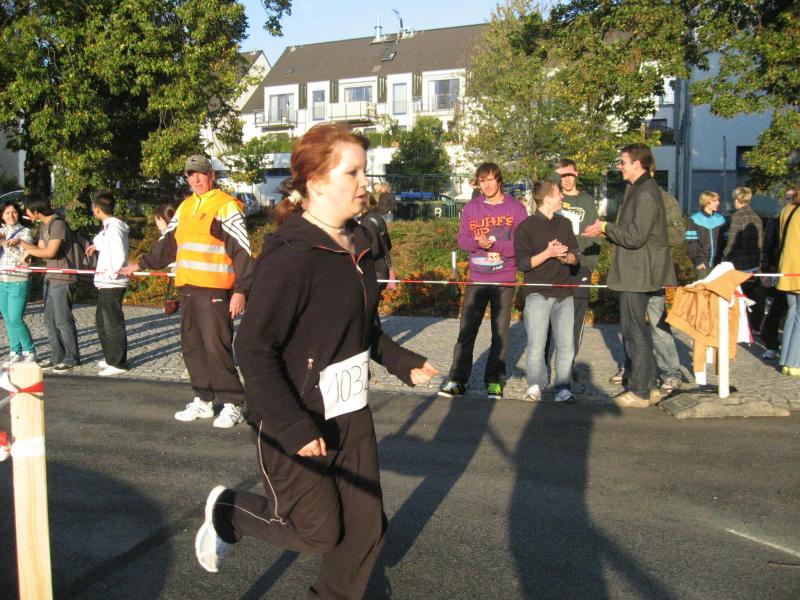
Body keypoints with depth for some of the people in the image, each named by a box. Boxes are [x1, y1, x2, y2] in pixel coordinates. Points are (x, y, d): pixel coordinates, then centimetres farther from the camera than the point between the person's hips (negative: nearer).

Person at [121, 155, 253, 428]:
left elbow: (242, 251, -11)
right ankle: (203, 400, 21)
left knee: (216, 345, -10)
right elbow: (168, 243, 29)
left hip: (214, 290, -8)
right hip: (187, 288, 8)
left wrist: (241, 290, -17)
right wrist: (142, 264, 29)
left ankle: (232, 404, 0)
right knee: (191, 346, 11)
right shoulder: (185, 207, 18)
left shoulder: (226, 206, -5)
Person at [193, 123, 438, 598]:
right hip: (295, 421, -7)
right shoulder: (291, 255, -22)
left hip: (351, 414, 8)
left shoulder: (356, 245, 4)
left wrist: (403, 362, 10)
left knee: (367, 526, 11)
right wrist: (294, 427, -25)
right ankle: (227, 511, 31)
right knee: (318, 531, 7)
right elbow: (254, 349, -22)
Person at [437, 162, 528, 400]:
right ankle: (457, 379, 6)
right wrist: (478, 242, -18)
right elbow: (462, 238, 3)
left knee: (500, 332, 5)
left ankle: (494, 381, 14)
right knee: (466, 330, 0)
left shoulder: (516, 209, 0)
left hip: (505, 281, -1)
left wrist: (495, 245, -20)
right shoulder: (471, 208, 7)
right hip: (476, 280, 2)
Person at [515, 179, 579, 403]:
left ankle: (563, 389, 10)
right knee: (536, 344, -4)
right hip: (538, 294, -4)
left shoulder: (565, 224, 15)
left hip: (564, 293, 5)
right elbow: (522, 263, -8)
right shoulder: (526, 227, -3)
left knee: (566, 345, 1)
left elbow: (576, 257, 14)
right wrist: (548, 253, -18)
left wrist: (565, 256, -8)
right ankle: (535, 388, 9)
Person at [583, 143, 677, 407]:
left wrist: (605, 228, -11)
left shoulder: (646, 193, -17)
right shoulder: (638, 189, 16)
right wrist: (606, 231, 10)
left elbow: (635, 236, -22)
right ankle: (647, 386, 24)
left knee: (635, 331, -4)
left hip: (638, 274, -11)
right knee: (633, 329, 16)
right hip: (635, 273, 11)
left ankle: (640, 391, 5)